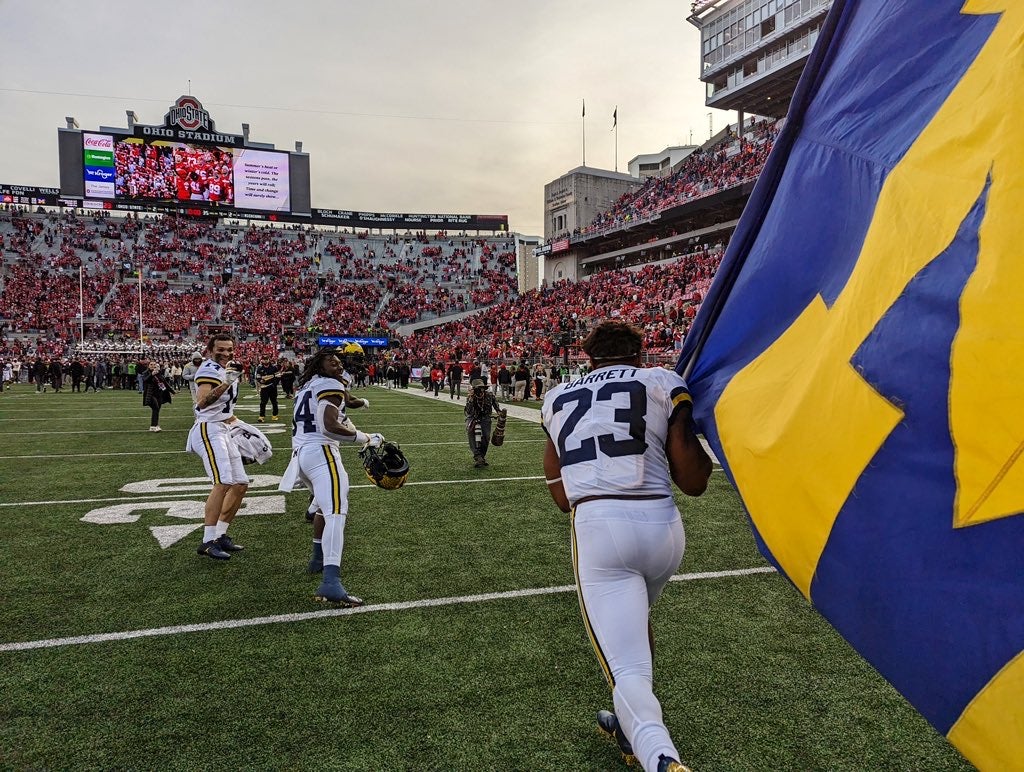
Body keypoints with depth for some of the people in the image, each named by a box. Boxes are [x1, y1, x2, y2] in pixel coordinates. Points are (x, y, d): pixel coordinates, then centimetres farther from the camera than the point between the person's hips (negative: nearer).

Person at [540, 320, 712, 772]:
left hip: (596, 527, -1)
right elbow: (693, 482, 6)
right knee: (635, 615, 31)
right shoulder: (662, 384, 9)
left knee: (629, 669, -1)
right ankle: (630, 726, 41)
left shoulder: (558, 400, 18)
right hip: (660, 523, 1)